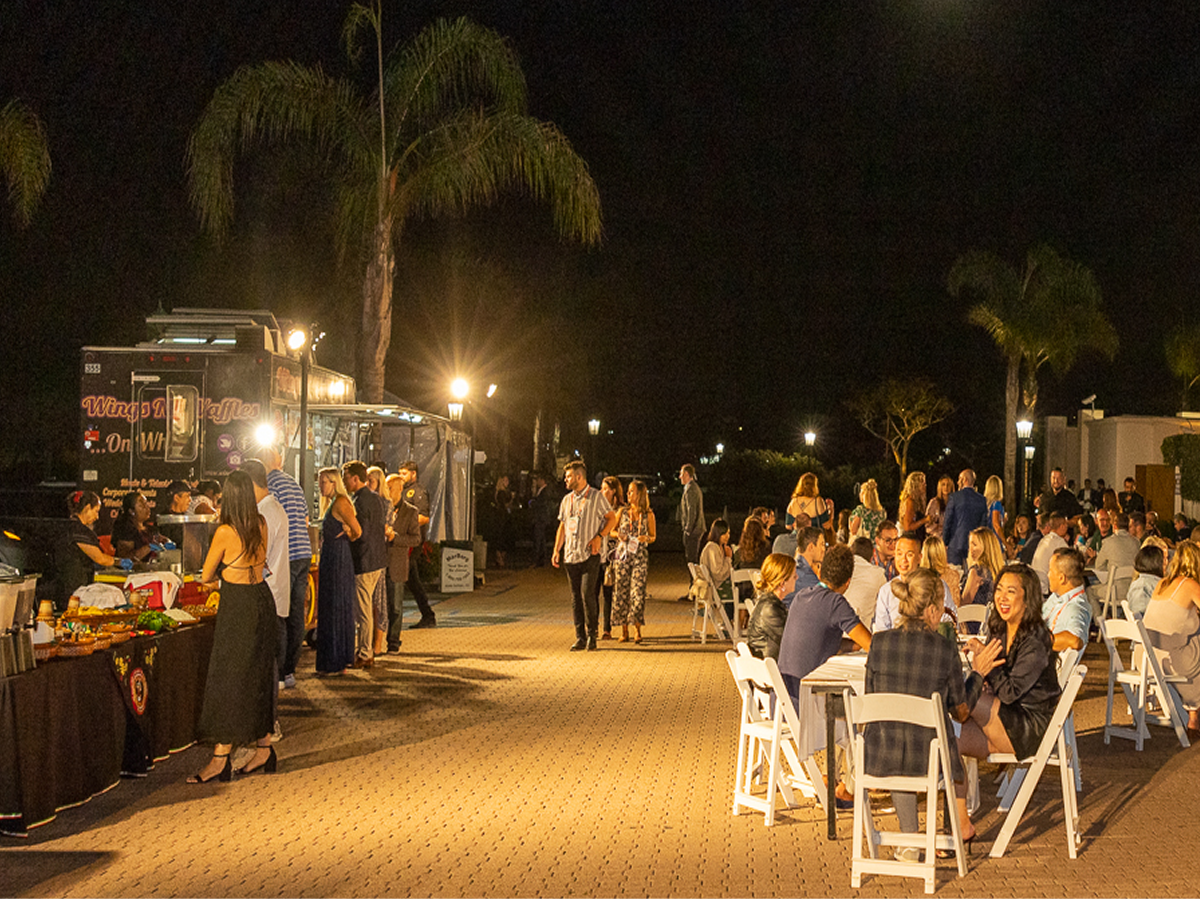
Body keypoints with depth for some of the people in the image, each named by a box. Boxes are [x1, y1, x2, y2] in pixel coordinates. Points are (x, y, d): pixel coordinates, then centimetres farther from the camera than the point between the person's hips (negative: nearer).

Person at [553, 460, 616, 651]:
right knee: (575, 597, 5)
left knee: (587, 594, -12)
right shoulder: (567, 500, 15)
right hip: (571, 555, 6)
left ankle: (591, 636, -2)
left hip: (590, 555, -6)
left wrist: (599, 537, -13)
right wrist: (556, 550, 12)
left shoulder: (596, 496, -2)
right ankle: (580, 638, 10)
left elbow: (612, 518, 0)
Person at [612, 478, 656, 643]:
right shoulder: (622, 511, 6)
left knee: (638, 591, -8)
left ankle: (637, 629, 1)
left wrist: (646, 538, -13)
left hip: (640, 556, -2)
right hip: (622, 554, 2)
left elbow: (653, 536, 9)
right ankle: (624, 629, 9)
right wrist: (618, 535, -7)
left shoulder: (648, 515, 2)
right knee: (621, 591, 1)